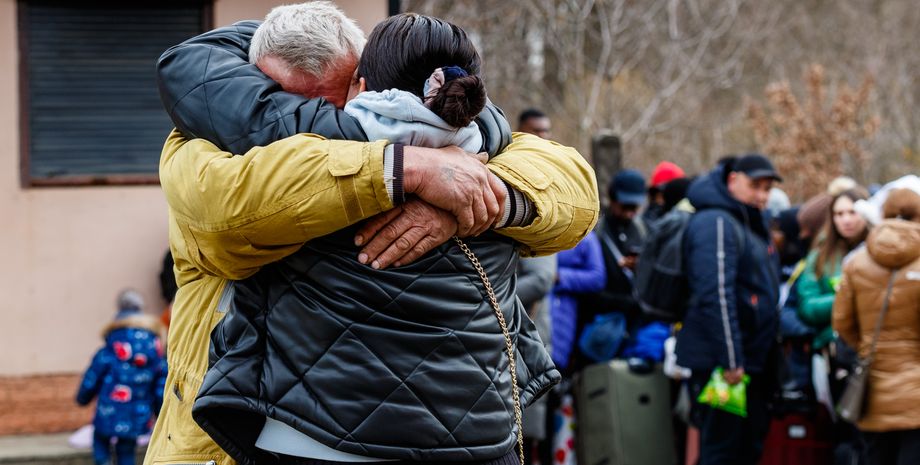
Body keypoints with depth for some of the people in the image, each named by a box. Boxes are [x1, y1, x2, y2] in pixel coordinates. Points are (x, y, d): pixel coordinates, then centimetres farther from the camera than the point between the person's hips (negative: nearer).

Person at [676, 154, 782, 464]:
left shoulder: (752, 225, 18)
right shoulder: (716, 223, -14)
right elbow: (715, 296, -23)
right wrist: (730, 360, -25)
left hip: (752, 362, 10)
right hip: (720, 364, -10)